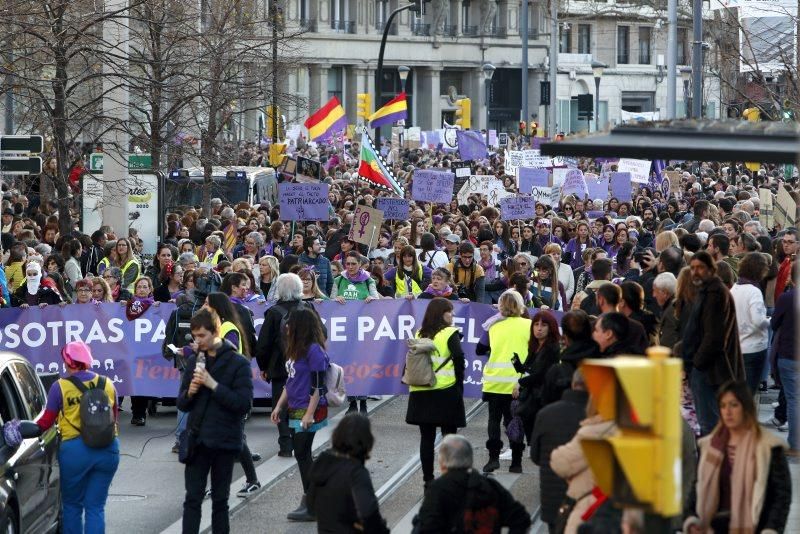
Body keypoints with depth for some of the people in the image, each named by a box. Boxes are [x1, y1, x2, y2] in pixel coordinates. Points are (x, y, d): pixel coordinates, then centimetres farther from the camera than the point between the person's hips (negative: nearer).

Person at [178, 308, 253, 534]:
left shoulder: (238, 363, -6)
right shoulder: (194, 361, 8)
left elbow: (244, 403, -14)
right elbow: (182, 404, 12)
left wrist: (213, 384, -20)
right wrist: (190, 392, -10)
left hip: (224, 441, -3)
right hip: (197, 440, 3)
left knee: (220, 500, 6)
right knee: (192, 499, -1)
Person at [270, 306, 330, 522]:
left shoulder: (314, 351, -16)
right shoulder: (295, 349, 11)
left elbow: (317, 386, -17)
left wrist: (309, 414, -20)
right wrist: (279, 406, 17)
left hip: (309, 412, -9)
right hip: (295, 411, 9)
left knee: (303, 455, -6)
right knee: (301, 455, 11)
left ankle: (311, 506, -2)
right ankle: (310, 502, 18)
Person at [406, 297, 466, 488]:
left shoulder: (419, 334, 8)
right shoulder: (450, 334, -6)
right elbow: (459, 360, -11)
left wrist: (413, 381, 13)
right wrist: (459, 386, -1)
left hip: (421, 392, 4)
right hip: (446, 391, -4)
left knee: (426, 437, 7)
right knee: (449, 436, 2)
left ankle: (428, 479, 8)